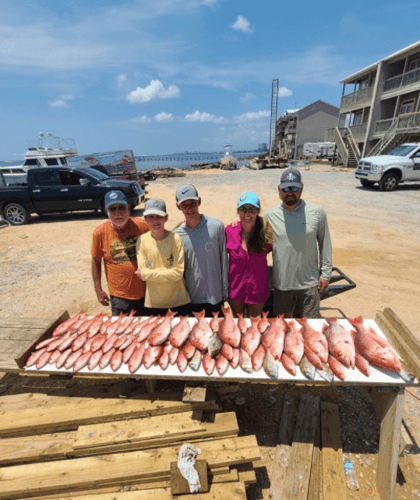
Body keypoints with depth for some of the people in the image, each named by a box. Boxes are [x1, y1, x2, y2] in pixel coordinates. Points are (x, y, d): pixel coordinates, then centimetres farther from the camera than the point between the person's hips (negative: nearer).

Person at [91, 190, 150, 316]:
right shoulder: (100, 233, -7)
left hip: (146, 292, 1)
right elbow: (96, 262, 4)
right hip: (119, 296, 0)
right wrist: (98, 290, 4)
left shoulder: (141, 225, -9)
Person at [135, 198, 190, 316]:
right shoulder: (142, 240, -6)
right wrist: (168, 271, -15)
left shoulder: (175, 239, -12)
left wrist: (146, 273, -15)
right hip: (153, 300, 2)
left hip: (177, 299, -1)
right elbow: (142, 271, -6)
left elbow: (178, 273, -16)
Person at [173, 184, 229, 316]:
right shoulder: (177, 236, -7)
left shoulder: (216, 226, -10)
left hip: (215, 295, 0)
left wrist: (225, 290, 0)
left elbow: (223, 260, -3)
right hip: (190, 297, 1)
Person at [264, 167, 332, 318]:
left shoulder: (317, 212, -5)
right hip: (281, 281, 1)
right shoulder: (270, 215, -4)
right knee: (284, 317, 20)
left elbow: (324, 243, 3)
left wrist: (326, 273, 3)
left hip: (309, 282, -1)